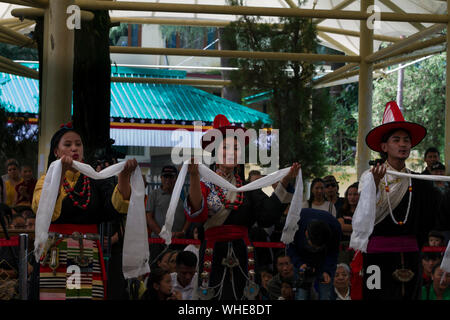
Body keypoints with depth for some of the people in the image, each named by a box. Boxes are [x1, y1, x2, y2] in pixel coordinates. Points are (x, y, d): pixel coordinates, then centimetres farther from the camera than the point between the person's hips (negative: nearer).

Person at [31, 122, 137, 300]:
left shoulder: (95, 181, 14)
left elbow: (119, 204, -5)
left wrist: (124, 176, -23)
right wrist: (61, 172, -25)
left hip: (90, 257, 2)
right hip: (57, 258, -2)